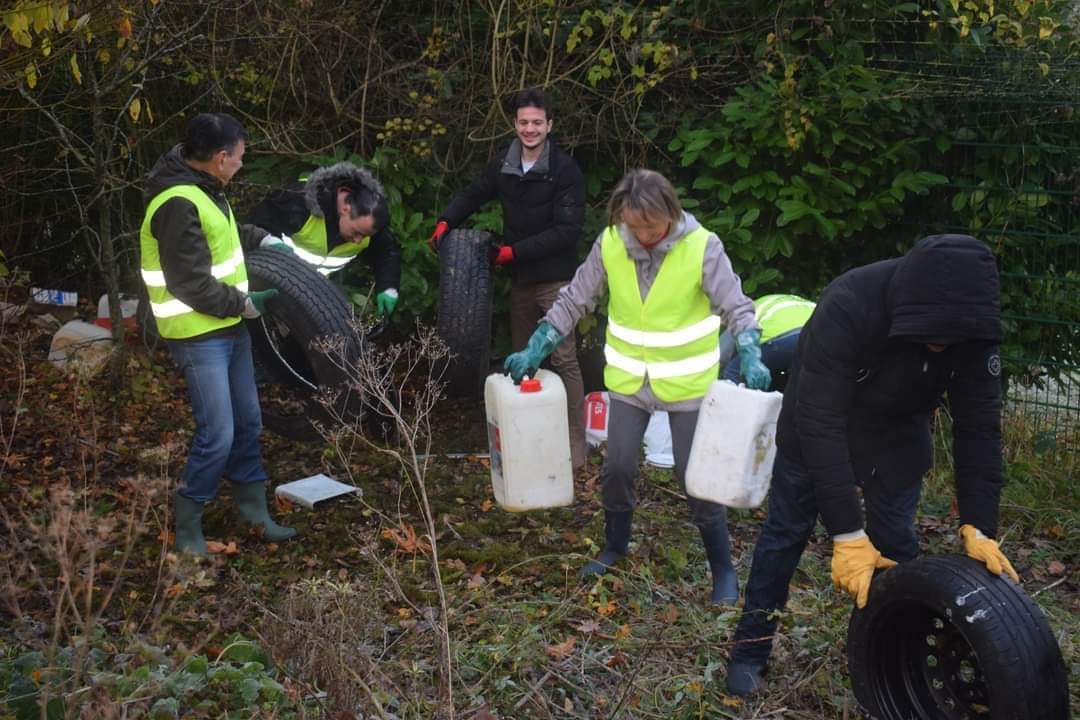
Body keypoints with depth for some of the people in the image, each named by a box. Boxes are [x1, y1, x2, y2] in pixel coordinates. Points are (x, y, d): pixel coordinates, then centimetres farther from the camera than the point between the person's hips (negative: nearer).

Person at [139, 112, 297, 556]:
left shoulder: (202, 187, 6)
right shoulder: (178, 204, -25)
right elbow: (192, 284, -25)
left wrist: (263, 239, 17)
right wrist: (244, 303, -14)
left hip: (228, 326, 10)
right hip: (199, 335, -10)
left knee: (247, 421, 17)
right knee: (218, 435, -8)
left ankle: (252, 506, 32)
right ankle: (187, 524, 10)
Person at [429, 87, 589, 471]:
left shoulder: (565, 170, -12)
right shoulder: (503, 166, 5)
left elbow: (568, 230, -16)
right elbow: (473, 196, 23)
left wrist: (517, 250, -18)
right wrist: (447, 221, 5)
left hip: (555, 278, -6)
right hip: (520, 279, 6)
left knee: (564, 359, -11)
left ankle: (575, 444, -5)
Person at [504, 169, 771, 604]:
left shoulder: (701, 247, -18)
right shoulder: (609, 244, -10)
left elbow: (736, 308, -17)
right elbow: (573, 301, -1)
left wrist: (750, 358, -33)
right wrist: (535, 350, -7)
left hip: (687, 383, -3)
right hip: (629, 380, 3)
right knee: (617, 467, 8)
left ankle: (722, 568, 19)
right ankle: (615, 547, 34)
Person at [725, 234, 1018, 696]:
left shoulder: (973, 327, -27)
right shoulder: (847, 308, -41)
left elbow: (978, 428, -20)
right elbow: (821, 424, -40)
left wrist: (979, 528, -28)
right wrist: (848, 534, -41)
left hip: (897, 434, 3)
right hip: (819, 423, -3)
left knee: (895, 545, 3)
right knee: (786, 532, 6)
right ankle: (749, 651, 20)